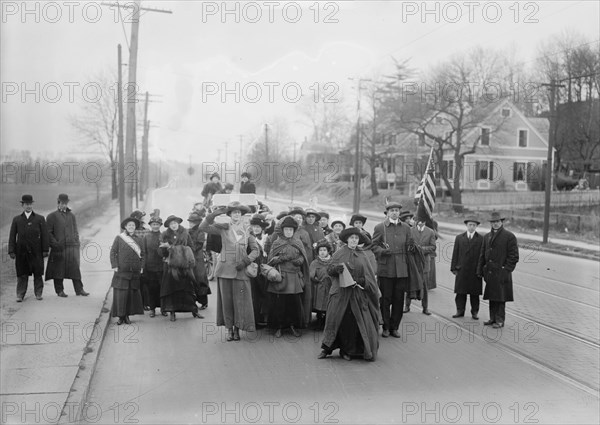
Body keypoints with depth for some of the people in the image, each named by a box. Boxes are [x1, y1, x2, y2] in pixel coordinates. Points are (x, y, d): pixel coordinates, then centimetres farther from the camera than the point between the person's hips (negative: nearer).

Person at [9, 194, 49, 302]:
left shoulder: (40, 219, 7)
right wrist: (11, 251, 0)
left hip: (36, 251, -1)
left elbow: (44, 235, 3)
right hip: (21, 251, 1)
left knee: (38, 273, 1)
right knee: (22, 274, 1)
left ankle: (38, 294, 10)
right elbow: (12, 236, 8)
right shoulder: (16, 220, 11)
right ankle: (20, 295, 6)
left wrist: (45, 250, -4)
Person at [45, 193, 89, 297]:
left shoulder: (71, 215, 15)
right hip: (59, 248, -3)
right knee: (58, 269, 2)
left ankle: (79, 289, 3)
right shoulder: (52, 216, 3)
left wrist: (76, 243, 7)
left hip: (72, 247, 3)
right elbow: (48, 232, 0)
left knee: (75, 268, -1)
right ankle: (59, 290, 12)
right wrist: (55, 244, -10)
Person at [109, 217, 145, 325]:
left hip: (134, 272, 3)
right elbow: (113, 252, 1)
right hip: (121, 271, -3)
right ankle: (120, 316, 3)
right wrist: (115, 266, -7)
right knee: (120, 294, -5)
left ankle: (127, 316, 12)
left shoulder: (138, 240, 12)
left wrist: (141, 267, 8)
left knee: (132, 294, 4)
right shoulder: (119, 238, 2)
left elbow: (142, 254, 17)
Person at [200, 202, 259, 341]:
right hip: (225, 269, -1)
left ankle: (237, 329, 11)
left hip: (241, 270, 1)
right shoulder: (223, 228, 4)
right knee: (226, 300, 3)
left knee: (240, 300, -1)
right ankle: (229, 329, 13)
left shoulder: (246, 230, 8)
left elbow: (255, 250, 8)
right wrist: (214, 214, -12)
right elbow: (203, 227, -3)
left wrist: (245, 261, -6)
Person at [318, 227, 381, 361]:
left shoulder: (362, 256, 11)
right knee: (336, 319, -5)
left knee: (352, 321, -2)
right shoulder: (339, 253, 6)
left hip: (357, 293, 1)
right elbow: (329, 269, 4)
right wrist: (337, 267, -16)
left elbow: (369, 276, 9)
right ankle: (327, 348, 4)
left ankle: (347, 350, 9)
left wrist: (361, 280, -11)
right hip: (340, 291, -1)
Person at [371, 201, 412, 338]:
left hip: (402, 269, 3)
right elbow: (373, 246, 4)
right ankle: (386, 327, 13)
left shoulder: (406, 228, 11)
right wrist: (382, 251, -15)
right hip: (385, 269, -2)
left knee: (399, 299, 4)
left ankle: (394, 327, 15)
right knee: (386, 299, 2)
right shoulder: (379, 227, 2)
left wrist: (409, 266, 8)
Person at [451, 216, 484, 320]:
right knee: (460, 292, 4)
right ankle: (460, 311, 12)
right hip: (461, 270, 2)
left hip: (475, 271, -1)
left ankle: (475, 312, 13)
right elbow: (455, 254, 7)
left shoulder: (481, 239, 2)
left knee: (475, 293, 5)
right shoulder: (459, 238, 9)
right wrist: (454, 268, 1)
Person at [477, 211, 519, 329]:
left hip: (501, 273, -6)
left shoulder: (509, 236, -4)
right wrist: (480, 270, 11)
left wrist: (506, 270, -12)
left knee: (500, 298, -2)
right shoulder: (487, 237, 14)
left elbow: (514, 256, -6)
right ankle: (493, 318, 20)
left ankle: (500, 320, 5)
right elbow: (482, 255, 18)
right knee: (491, 297, 11)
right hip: (490, 273, 6)